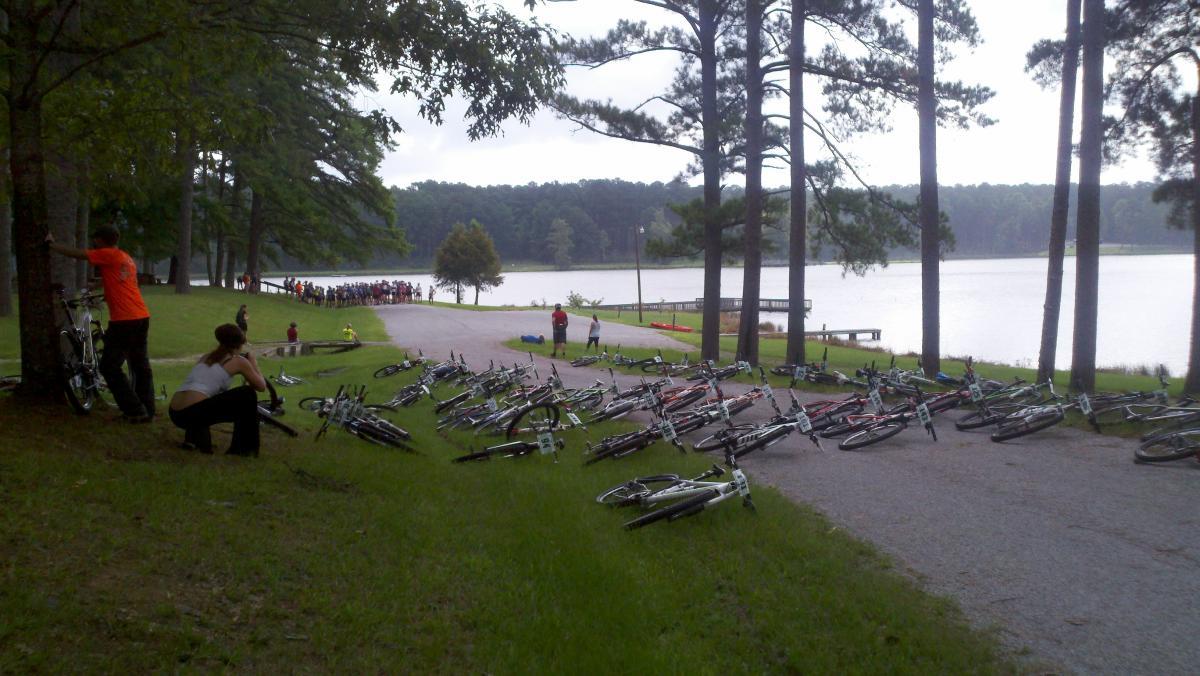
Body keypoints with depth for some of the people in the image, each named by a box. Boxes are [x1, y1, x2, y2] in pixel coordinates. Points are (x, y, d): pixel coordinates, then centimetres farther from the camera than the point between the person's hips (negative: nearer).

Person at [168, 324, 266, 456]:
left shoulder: (206, 357, 27)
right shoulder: (238, 360, 9)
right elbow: (261, 386, 18)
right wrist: (254, 365, 34)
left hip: (175, 414, 7)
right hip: (194, 412, -7)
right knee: (248, 394, 8)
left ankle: (192, 439, 19)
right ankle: (241, 447, 11)